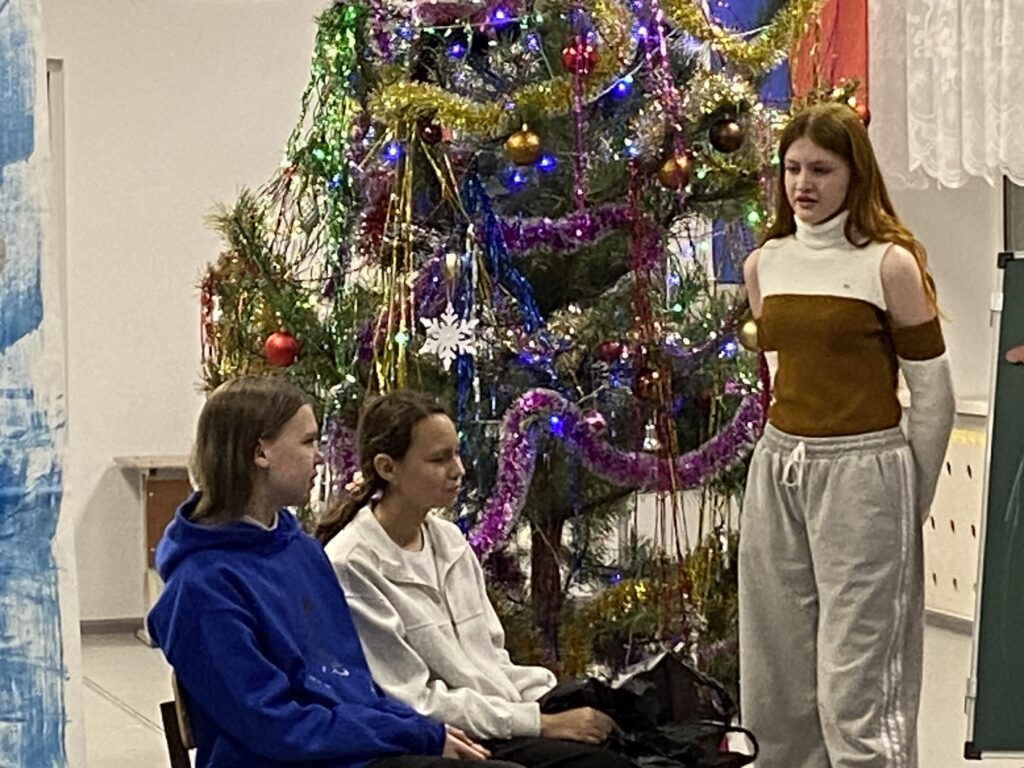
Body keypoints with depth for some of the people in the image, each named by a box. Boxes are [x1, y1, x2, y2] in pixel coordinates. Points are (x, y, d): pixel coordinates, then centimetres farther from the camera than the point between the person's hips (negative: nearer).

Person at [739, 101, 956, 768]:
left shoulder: (890, 263, -7)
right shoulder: (764, 264, 9)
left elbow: (933, 396, -3)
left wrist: (909, 504, 1)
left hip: (863, 472, -6)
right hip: (778, 472, 6)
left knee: (855, 685, -8)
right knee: (776, 681, 9)